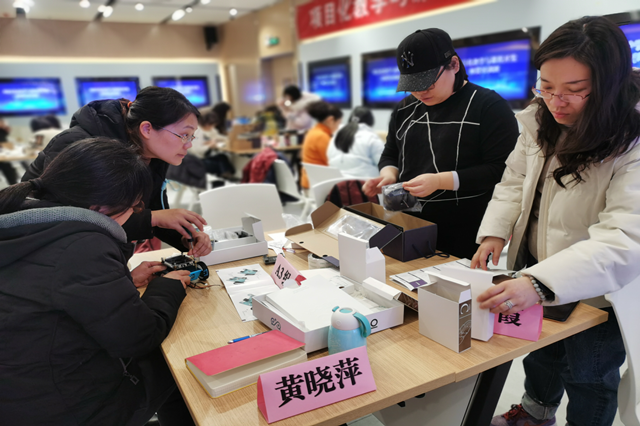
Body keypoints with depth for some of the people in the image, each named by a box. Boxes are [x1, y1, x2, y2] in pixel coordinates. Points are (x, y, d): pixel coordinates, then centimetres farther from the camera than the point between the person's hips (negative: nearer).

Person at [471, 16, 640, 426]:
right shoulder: (541, 122, -8)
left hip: (594, 295, -6)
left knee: (588, 381, 17)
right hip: (534, 275, 6)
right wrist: (495, 232, -13)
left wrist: (540, 283, -50)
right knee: (539, 351, 29)